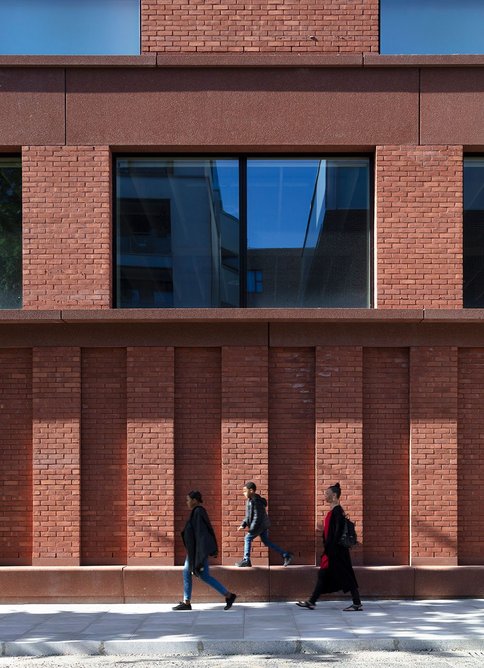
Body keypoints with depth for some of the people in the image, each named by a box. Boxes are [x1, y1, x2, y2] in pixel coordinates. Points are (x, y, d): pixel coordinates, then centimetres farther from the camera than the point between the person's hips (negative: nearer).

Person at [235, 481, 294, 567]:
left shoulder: (256, 501, -19)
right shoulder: (250, 501, 14)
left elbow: (257, 516, -23)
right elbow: (249, 516, 20)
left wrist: (252, 529, -23)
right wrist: (243, 525, 10)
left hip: (261, 524, -10)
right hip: (263, 525, 10)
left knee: (248, 538, -4)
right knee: (266, 542, 12)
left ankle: (246, 560, -2)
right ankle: (286, 555, 12)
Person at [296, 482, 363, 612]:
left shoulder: (337, 511, -16)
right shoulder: (333, 511, 14)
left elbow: (338, 532, -21)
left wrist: (331, 549, -22)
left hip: (336, 550, -10)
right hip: (331, 549, 10)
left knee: (346, 576, -4)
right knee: (323, 575, 11)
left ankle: (357, 604, 1)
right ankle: (311, 602, 15)